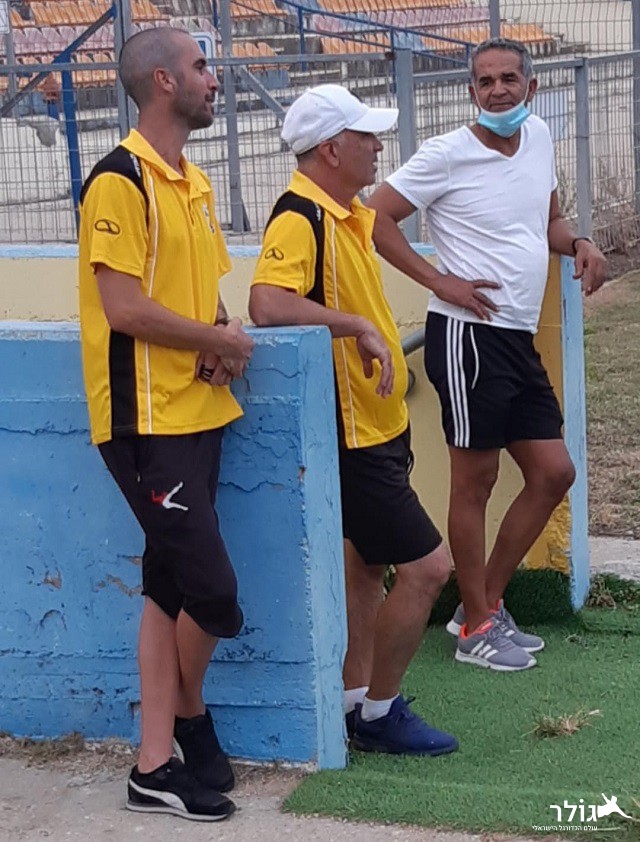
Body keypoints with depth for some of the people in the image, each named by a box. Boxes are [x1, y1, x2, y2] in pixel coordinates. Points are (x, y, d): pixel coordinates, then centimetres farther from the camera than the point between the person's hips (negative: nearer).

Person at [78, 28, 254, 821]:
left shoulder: (195, 183, 14)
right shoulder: (119, 182, -14)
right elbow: (124, 309, -19)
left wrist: (221, 342, 0)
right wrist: (220, 341, -9)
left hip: (198, 414, 8)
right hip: (148, 421, -8)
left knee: (170, 591, 11)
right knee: (213, 592, -7)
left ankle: (156, 767, 20)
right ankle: (190, 716, 22)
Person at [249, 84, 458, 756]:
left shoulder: (349, 215, 10)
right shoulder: (299, 219, -20)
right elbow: (267, 303, -36)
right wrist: (359, 326, -32)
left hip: (376, 426, 10)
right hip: (351, 435, -10)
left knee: (367, 564, 16)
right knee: (427, 566, -7)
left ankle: (358, 702, 26)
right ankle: (378, 712, 6)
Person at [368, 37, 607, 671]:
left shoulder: (538, 136, 10)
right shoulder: (448, 154, -10)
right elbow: (375, 217, -11)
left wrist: (579, 244, 3)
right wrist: (441, 282, -15)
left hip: (520, 336, 8)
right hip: (468, 334, -8)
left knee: (553, 474, 10)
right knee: (476, 481, -1)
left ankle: (486, 602, 22)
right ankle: (476, 629, 12)